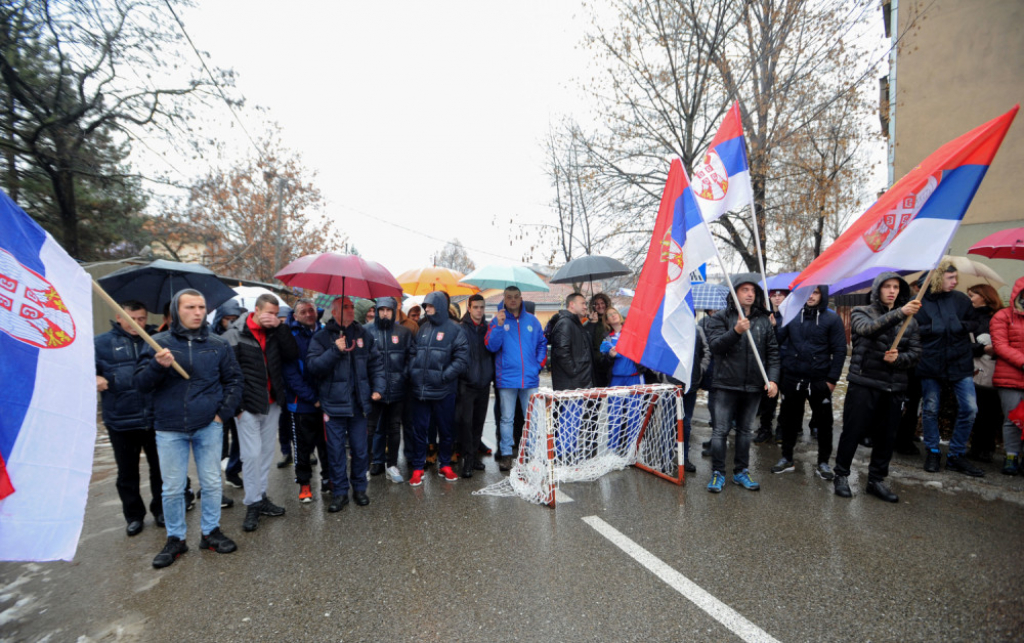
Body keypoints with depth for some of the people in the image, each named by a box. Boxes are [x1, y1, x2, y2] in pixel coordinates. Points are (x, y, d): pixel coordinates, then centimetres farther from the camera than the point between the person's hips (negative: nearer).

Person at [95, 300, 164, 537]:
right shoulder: (102, 343, 1)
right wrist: (93, 378, -17)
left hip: (156, 418, 0)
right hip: (120, 421, 0)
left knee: (159, 468, 13)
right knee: (127, 472, 15)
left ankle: (160, 509, 32)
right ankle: (134, 515, 32)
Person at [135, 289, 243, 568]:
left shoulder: (218, 345, 4)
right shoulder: (158, 343, 1)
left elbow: (233, 380, 9)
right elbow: (141, 384, -2)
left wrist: (224, 411, -1)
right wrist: (158, 365, -21)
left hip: (209, 427, 1)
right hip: (169, 429, 0)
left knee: (212, 483, 9)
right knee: (172, 488, 9)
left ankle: (211, 531, 27)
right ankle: (175, 539, 27)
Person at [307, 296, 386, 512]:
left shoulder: (363, 335, 7)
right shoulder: (322, 337, -2)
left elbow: (376, 363, 11)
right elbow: (313, 365, -12)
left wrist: (378, 387, 1)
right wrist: (335, 351, -22)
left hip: (359, 403, 3)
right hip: (334, 403, -2)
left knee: (360, 449, 11)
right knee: (336, 450, 6)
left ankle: (359, 488, 28)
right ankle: (340, 491, 22)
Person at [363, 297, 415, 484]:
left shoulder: (404, 332, 3)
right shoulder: (367, 331, -2)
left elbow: (412, 355, 7)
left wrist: (404, 375, -3)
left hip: (396, 390, 2)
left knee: (394, 428, 10)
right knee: (372, 427, 7)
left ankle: (392, 464, 23)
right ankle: (377, 461, 23)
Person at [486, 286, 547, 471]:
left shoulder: (532, 321, 7)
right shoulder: (497, 321, 1)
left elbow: (542, 344, 14)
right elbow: (491, 346, -9)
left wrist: (538, 364, 3)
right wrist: (499, 326, -20)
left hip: (530, 378, 2)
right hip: (507, 378, -2)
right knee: (507, 419, 7)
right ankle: (506, 454, 17)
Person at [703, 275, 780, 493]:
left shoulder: (764, 321, 9)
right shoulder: (720, 318, -1)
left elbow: (773, 352, 9)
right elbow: (715, 346, -13)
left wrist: (773, 379, -2)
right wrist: (736, 331, -27)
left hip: (754, 386, 4)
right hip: (726, 385, -3)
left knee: (745, 430, 14)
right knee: (721, 430, 0)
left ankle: (741, 472, 27)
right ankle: (717, 473, 12)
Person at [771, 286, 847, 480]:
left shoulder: (832, 319, -1)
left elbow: (839, 350, -3)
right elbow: (778, 340, -1)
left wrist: (832, 378, -9)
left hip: (820, 381, -1)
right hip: (792, 379, 2)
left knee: (824, 422, 9)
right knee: (789, 420, 11)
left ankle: (823, 462, 25)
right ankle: (787, 459, 25)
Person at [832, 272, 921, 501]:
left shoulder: (910, 320, 14)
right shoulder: (862, 312, 3)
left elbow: (916, 352, 9)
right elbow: (868, 328, -20)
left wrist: (898, 358, -12)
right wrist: (899, 313, -33)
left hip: (893, 388, 4)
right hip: (863, 384, -4)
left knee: (886, 436, 10)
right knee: (852, 432, 1)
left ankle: (876, 480, 25)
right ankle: (841, 475, 15)